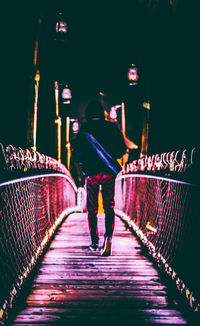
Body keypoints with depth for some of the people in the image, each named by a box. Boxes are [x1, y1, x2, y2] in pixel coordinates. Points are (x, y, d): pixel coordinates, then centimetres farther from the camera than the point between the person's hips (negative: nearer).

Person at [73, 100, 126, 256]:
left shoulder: (84, 129, -3)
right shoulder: (112, 127, 2)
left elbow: (79, 153, -6)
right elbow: (122, 149, 3)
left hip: (92, 172, -1)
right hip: (109, 172, 1)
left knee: (92, 209, 12)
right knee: (109, 207, 4)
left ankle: (94, 242, 17)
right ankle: (108, 238, -19)